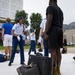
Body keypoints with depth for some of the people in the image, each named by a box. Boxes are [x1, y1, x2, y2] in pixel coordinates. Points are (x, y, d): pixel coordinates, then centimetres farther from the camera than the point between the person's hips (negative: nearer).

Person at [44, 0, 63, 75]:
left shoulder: (50, 7, -3)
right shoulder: (60, 10, 23)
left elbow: (49, 21, -16)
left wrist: (45, 33, -16)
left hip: (53, 30, -8)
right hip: (60, 30, 8)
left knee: (53, 50, -9)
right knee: (58, 50, 7)